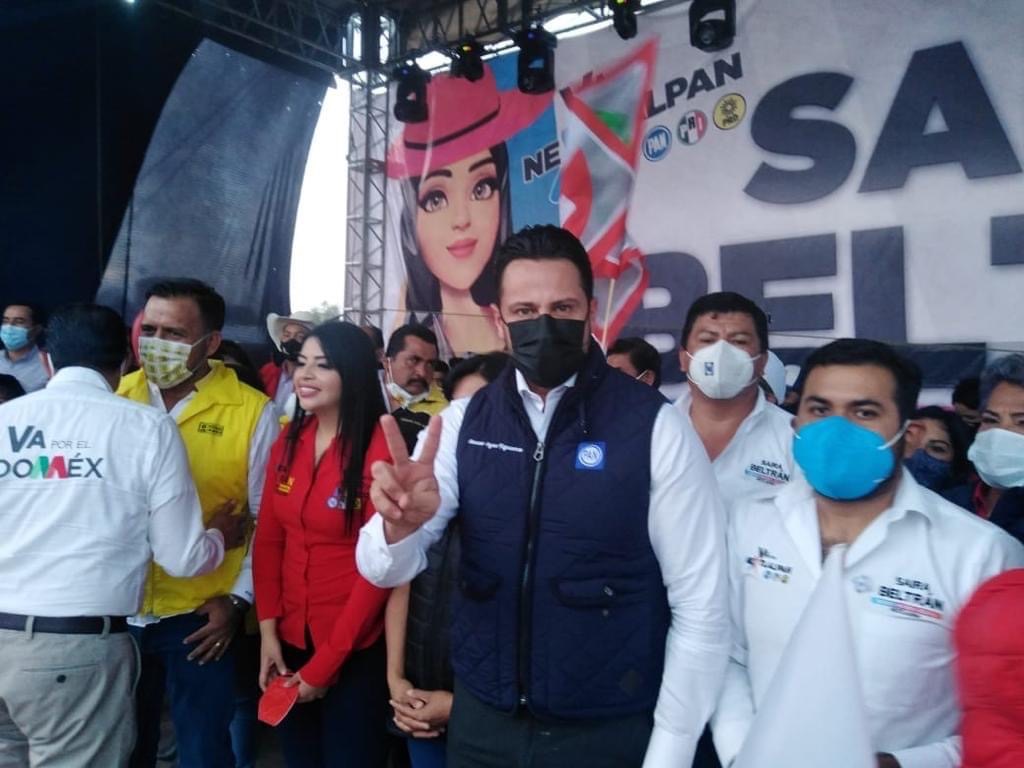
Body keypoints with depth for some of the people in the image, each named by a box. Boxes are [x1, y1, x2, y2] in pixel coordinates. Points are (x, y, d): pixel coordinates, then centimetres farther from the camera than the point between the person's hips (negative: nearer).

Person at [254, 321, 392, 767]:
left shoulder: (381, 449, -18)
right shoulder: (287, 443, 2)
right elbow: (268, 539, 6)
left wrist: (325, 663, -11)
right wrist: (268, 628, -3)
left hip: (355, 651, -6)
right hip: (290, 639, 6)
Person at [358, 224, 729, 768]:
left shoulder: (656, 427, -13)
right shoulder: (463, 422, -4)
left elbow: (701, 606, -10)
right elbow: (383, 569, -8)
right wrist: (399, 524, -30)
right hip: (481, 722, 3)